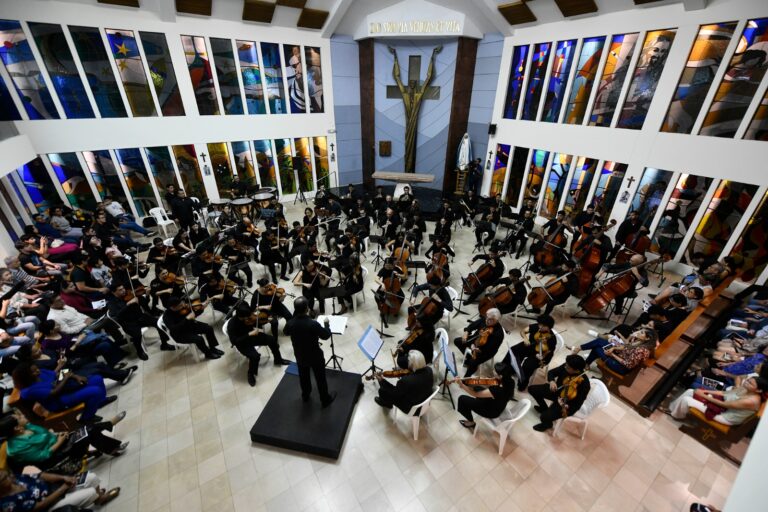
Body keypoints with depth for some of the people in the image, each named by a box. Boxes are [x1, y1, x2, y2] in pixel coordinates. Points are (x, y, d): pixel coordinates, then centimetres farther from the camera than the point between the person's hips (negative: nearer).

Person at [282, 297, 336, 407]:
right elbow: (326, 335, -17)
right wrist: (327, 324, 0)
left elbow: (285, 332, 5)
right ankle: (325, 399, 38)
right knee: (320, 378, 18)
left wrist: (296, 316, 5)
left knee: (303, 376, 29)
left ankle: (305, 395, 53)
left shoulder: (290, 323, -21)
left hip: (300, 356, 4)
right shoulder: (313, 324, -34)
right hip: (315, 356, -4)